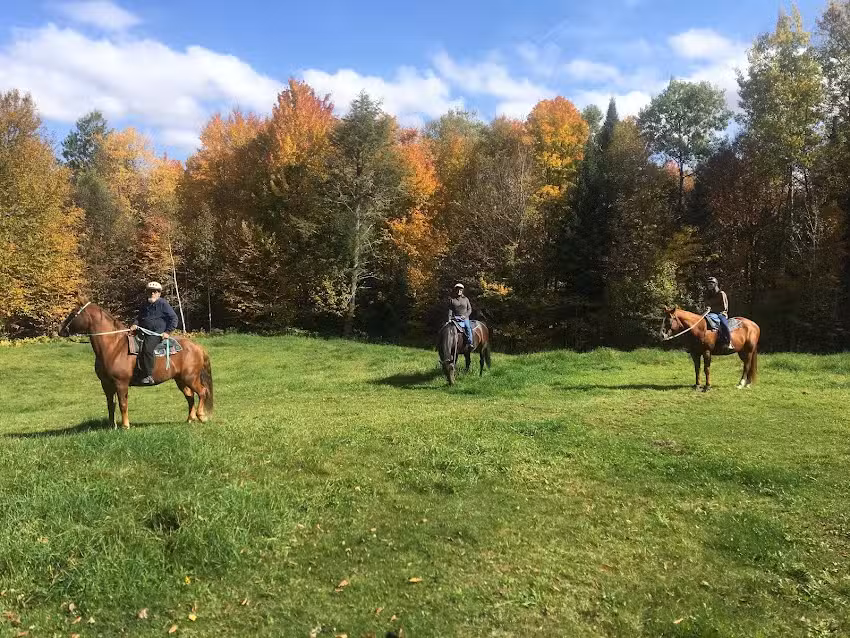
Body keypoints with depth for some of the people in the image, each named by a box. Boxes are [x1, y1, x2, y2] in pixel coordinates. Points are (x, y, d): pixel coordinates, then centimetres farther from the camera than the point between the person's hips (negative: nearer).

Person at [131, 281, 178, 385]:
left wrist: (167, 331, -9)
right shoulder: (145, 305, 20)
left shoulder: (163, 304, -1)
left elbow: (174, 318, -3)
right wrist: (135, 324, 7)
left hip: (157, 333, -8)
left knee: (147, 348, -31)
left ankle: (149, 376, -29)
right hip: (144, 332, 8)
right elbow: (139, 317, 30)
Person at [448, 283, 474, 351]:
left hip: (465, 318, 0)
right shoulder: (452, 300, 9)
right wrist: (449, 319, -9)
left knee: (468, 327, -27)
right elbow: (450, 310, 4)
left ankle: (469, 343, -27)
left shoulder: (466, 299, 11)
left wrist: (465, 315, -6)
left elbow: (470, 309, 10)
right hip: (455, 318, 0)